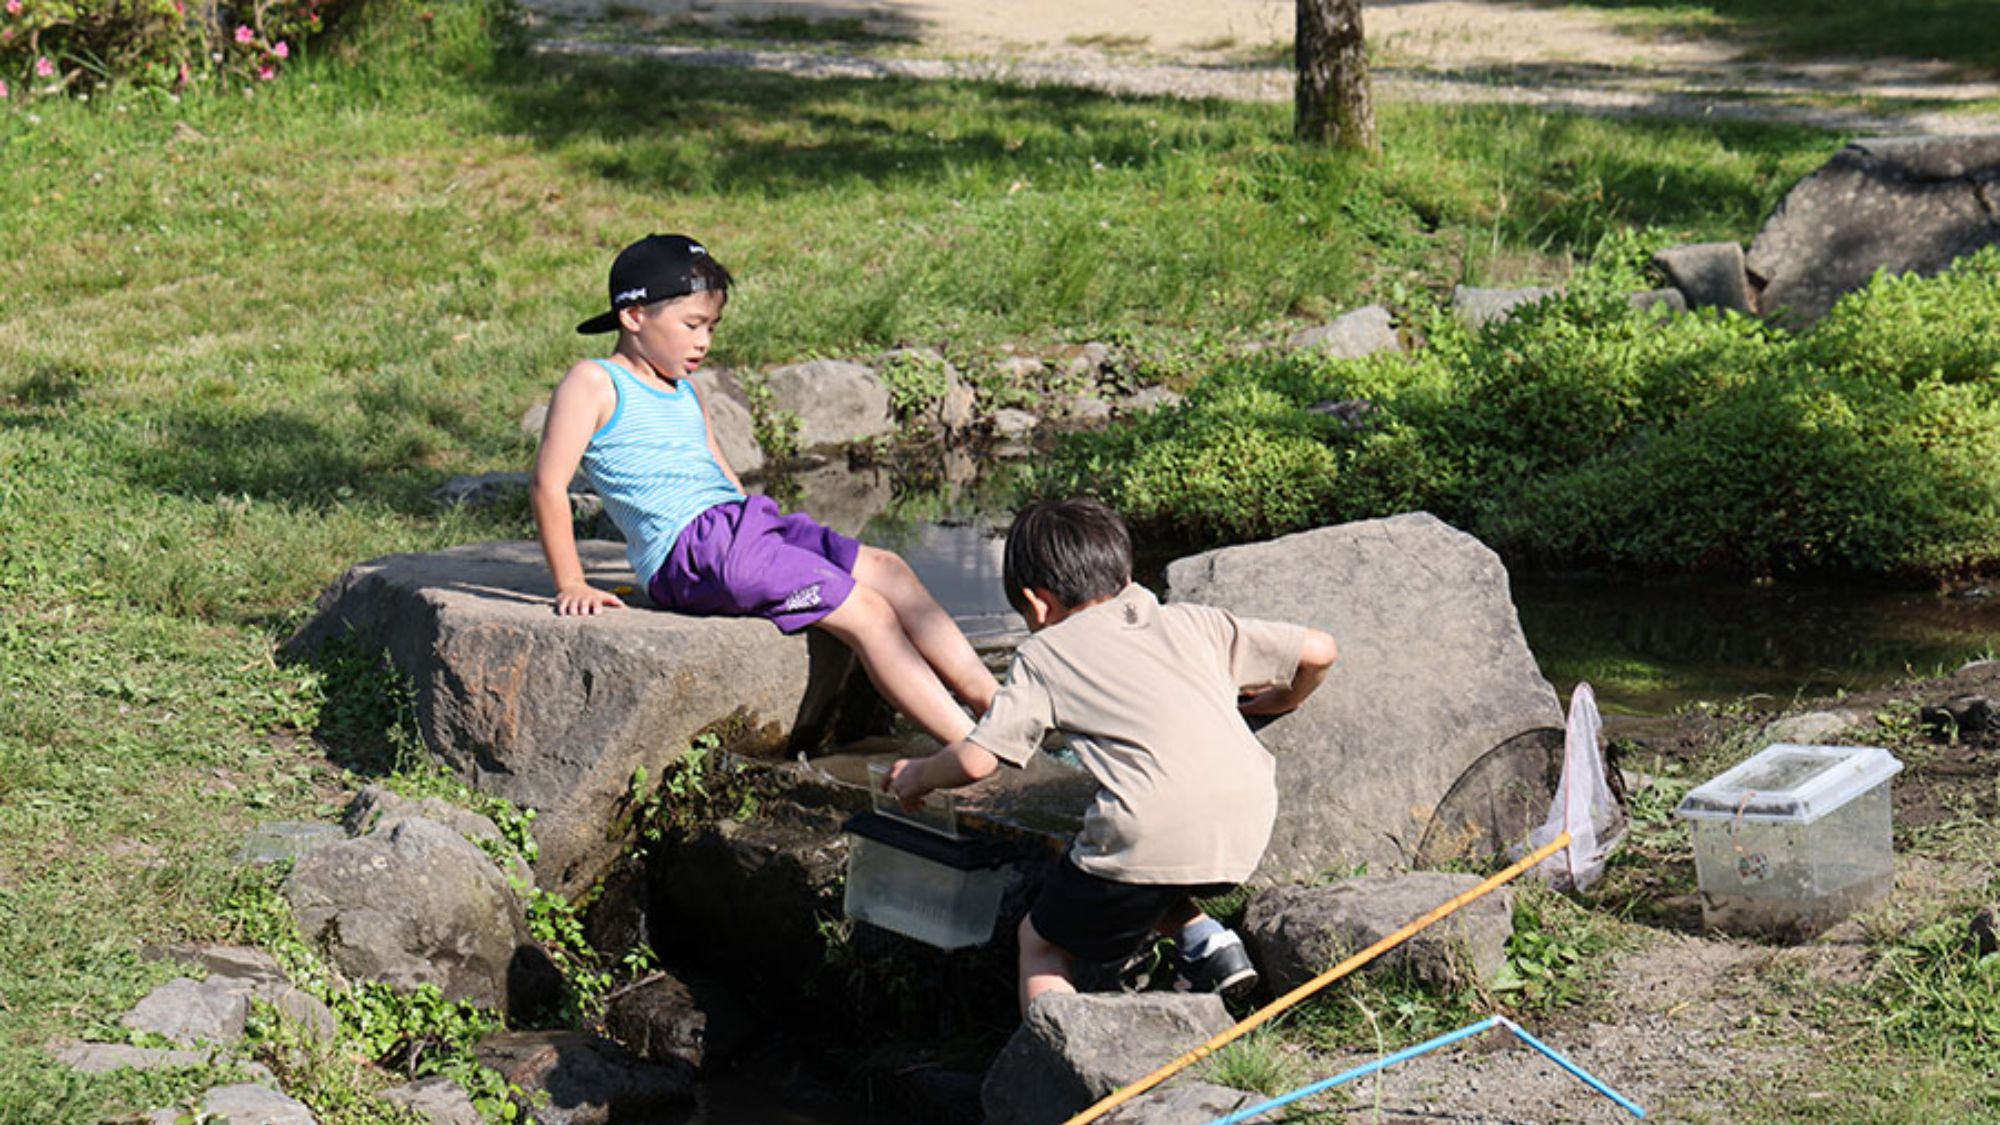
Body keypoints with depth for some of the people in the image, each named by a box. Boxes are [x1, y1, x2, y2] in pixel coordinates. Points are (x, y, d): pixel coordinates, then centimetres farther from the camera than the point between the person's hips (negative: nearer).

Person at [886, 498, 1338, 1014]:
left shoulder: (1046, 651, 13)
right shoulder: (1189, 623, 24)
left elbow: (976, 759, 6)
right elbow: (1317, 651, 22)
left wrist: (917, 775, 27)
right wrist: (1278, 702, 43)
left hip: (1156, 831, -5)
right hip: (1248, 829, 5)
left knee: (1042, 942, 17)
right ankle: (1205, 941, 13)